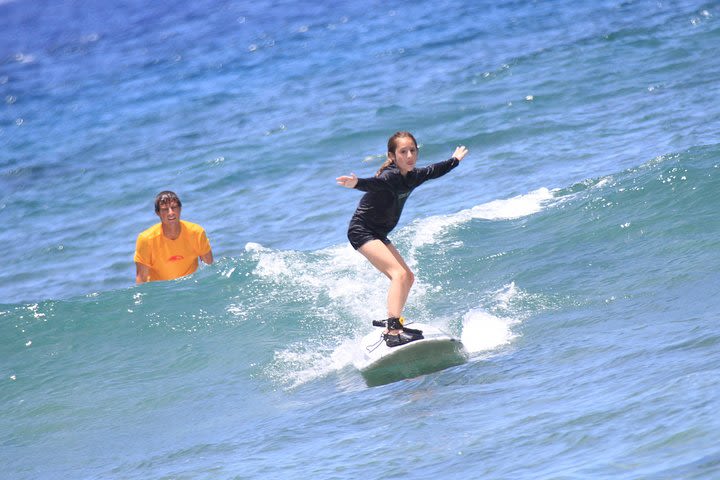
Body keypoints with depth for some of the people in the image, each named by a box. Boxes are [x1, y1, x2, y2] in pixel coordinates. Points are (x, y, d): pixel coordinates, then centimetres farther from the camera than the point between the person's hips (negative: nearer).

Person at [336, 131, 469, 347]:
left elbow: (433, 171, 25)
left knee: (408, 278, 14)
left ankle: (391, 325, 20)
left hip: (378, 234, 10)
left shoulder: (412, 176, 3)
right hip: (361, 231, -10)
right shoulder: (390, 177, -23)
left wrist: (454, 160, 41)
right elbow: (376, 183, -45)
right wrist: (357, 184, -67)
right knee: (400, 274, -24)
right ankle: (393, 330, -34)